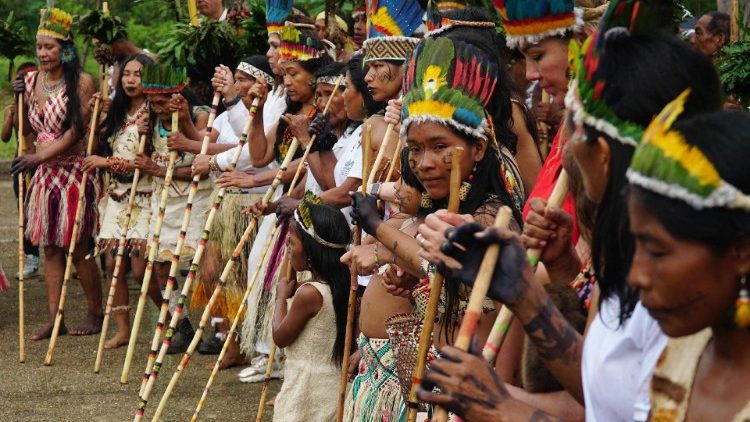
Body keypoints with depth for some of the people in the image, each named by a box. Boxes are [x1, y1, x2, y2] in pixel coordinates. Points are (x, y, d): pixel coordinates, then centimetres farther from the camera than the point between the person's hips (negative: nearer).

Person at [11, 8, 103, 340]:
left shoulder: (81, 82, -9)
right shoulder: (31, 81, 7)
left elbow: (76, 131, -13)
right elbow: (25, 131, 15)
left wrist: (40, 156, -16)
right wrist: (19, 98, 1)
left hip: (74, 172, -6)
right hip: (44, 174, 6)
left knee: (78, 248, -2)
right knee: (50, 247, 5)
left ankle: (95, 313, 13)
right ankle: (54, 318, 9)